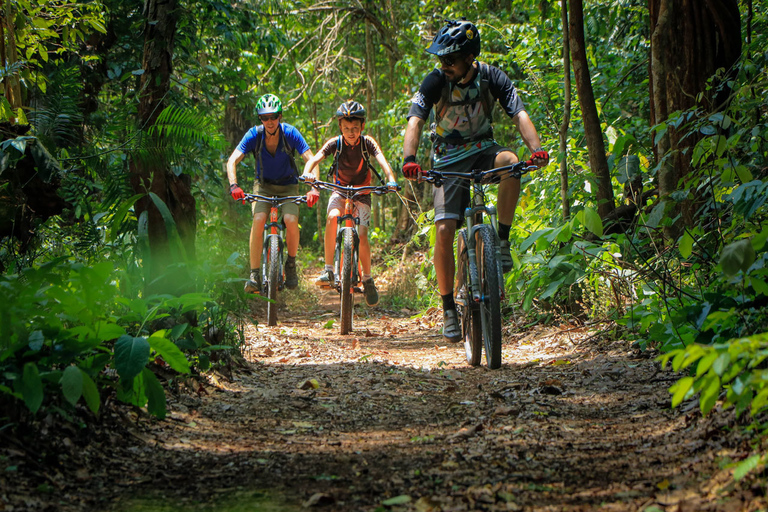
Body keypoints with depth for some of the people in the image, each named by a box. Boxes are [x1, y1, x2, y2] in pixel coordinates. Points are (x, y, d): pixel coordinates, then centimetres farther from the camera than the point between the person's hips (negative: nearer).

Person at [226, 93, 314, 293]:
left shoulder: (290, 133, -21)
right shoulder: (254, 135, -19)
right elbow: (232, 161, -26)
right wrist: (234, 185, -43)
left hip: (288, 186, 0)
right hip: (263, 185, 0)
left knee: (291, 221, -26)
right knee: (258, 221, -26)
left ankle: (291, 263, 0)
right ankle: (254, 274, -23)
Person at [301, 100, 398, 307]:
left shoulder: (367, 142, -15)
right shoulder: (335, 143, -13)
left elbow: (382, 161, -29)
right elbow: (314, 159, -25)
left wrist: (391, 180, -48)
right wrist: (307, 174, -48)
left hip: (361, 193, 0)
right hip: (340, 191, 1)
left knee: (361, 235, -18)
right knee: (333, 217, -31)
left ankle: (368, 279, 3)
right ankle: (329, 270, -25)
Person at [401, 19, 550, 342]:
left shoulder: (493, 78, -14)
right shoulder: (435, 81, -17)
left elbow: (519, 115, -23)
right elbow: (415, 121, -27)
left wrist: (537, 148, -42)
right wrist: (409, 159, -47)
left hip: (483, 151, 1)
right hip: (449, 160, -1)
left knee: (510, 162, -35)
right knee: (444, 230, -15)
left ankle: (502, 242, -20)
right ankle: (448, 308, -3)